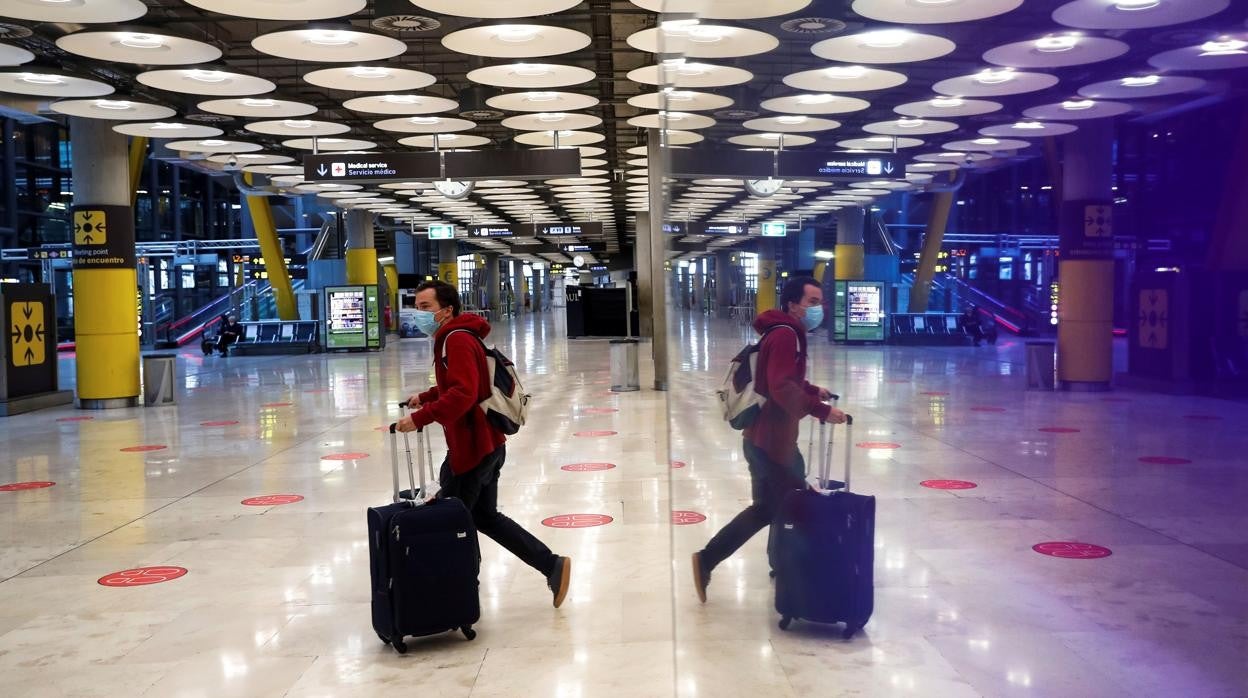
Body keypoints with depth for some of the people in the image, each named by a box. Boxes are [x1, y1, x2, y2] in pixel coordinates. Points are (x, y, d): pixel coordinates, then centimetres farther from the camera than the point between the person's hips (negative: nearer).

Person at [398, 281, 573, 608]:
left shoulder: (457, 340, -18)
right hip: (486, 446, 10)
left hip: (471, 449, -10)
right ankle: (552, 566, 16)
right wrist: (424, 398, 20)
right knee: (485, 517, 18)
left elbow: (462, 394, -29)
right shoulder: (452, 338, 15)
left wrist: (420, 418, -30)